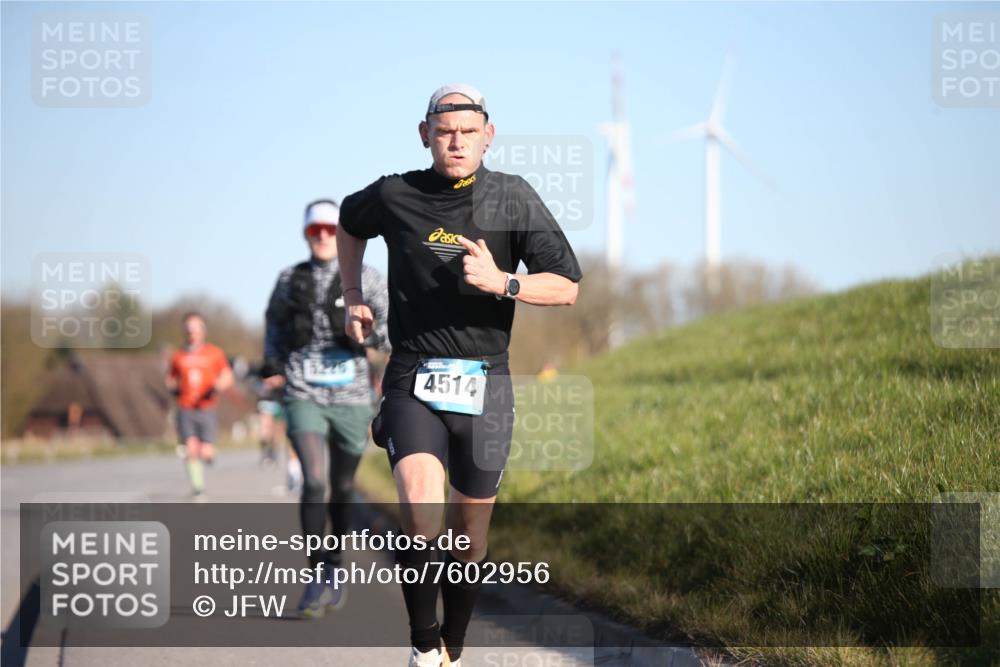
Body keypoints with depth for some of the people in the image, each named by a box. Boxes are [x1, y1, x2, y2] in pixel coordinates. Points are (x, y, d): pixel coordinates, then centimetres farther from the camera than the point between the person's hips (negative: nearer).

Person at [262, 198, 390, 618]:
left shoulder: (365, 279, 0)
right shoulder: (290, 279, 6)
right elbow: (275, 320, 25)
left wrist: (372, 333, -27)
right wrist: (273, 365, 16)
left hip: (351, 397, 0)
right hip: (304, 395, 0)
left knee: (342, 488, 11)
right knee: (314, 481, -18)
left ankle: (334, 568, 32)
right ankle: (316, 579, -12)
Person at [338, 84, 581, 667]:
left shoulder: (513, 198, 0)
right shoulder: (395, 196, 2)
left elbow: (567, 288, -1)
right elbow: (350, 224, 26)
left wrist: (502, 283, -17)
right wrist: (354, 299, 18)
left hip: (485, 385, 1)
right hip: (413, 380, -1)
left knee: (469, 531, 9)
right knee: (421, 513, -24)